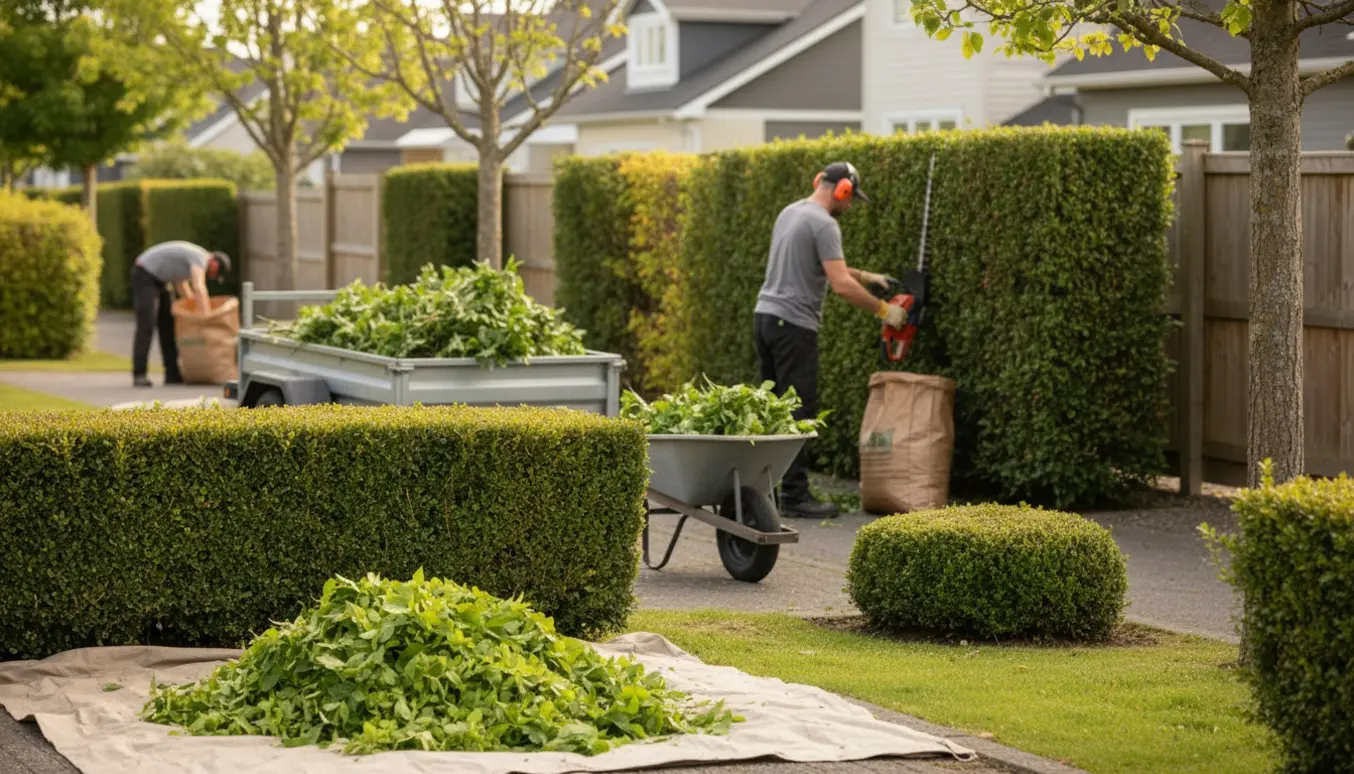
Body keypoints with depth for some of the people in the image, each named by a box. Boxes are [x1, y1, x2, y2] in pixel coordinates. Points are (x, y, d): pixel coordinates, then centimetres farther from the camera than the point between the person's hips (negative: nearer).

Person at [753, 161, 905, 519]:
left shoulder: (790, 212, 16)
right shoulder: (823, 224, -14)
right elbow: (841, 285, -19)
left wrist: (866, 276, 29)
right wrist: (883, 310, -9)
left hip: (766, 315, 10)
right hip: (794, 324, -10)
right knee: (799, 410, -8)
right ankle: (795, 495, -8)